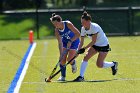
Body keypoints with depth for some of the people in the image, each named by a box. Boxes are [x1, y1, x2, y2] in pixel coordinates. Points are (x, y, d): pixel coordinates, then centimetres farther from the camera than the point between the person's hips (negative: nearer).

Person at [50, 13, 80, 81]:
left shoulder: (68, 24, -30)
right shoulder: (57, 31, -19)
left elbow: (78, 34, -27)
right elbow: (60, 43, -19)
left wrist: (70, 41, -34)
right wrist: (61, 54, -28)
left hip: (74, 41, -3)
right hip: (65, 42, 3)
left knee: (69, 59, -13)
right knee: (62, 59, -10)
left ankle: (73, 64, 23)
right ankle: (63, 76, 1)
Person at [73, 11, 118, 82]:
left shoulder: (94, 27, -29)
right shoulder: (83, 29, -8)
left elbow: (93, 41, -28)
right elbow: (81, 42, -4)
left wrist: (84, 48, -29)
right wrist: (78, 51, -17)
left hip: (104, 45, -7)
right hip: (95, 45, 7)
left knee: (99, 65, -8)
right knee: (86, 57, -12)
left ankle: (113, 64, 20)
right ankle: (81, 77, -10)